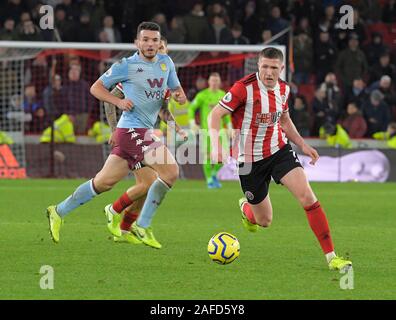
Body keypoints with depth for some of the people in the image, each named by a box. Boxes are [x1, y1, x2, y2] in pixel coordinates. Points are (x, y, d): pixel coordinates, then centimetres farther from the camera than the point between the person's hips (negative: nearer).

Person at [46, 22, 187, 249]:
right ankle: (143, 226, -10)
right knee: (171, 171, -19)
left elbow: (177, 90, 24)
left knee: (104, 182, 12)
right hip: (132, 129, -7)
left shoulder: (166, 63, 12)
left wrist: (179, 95, -1)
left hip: (145, 132, 7)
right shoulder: (126, 66, -5)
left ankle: (59, 211, 24)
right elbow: (96, 87, 3)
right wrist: (119, 102, -13)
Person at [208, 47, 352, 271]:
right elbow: (216, 114, -15)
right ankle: (246, 208, 47)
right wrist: (216, 145, -28)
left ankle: (331, 256, -15)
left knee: (308, 197, -18)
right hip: (250, 159, -4)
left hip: (279, 150, 4)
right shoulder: (245, 88, -18)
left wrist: (302, 144, 11)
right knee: (264, 221, 6)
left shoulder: (283, 89, 0)